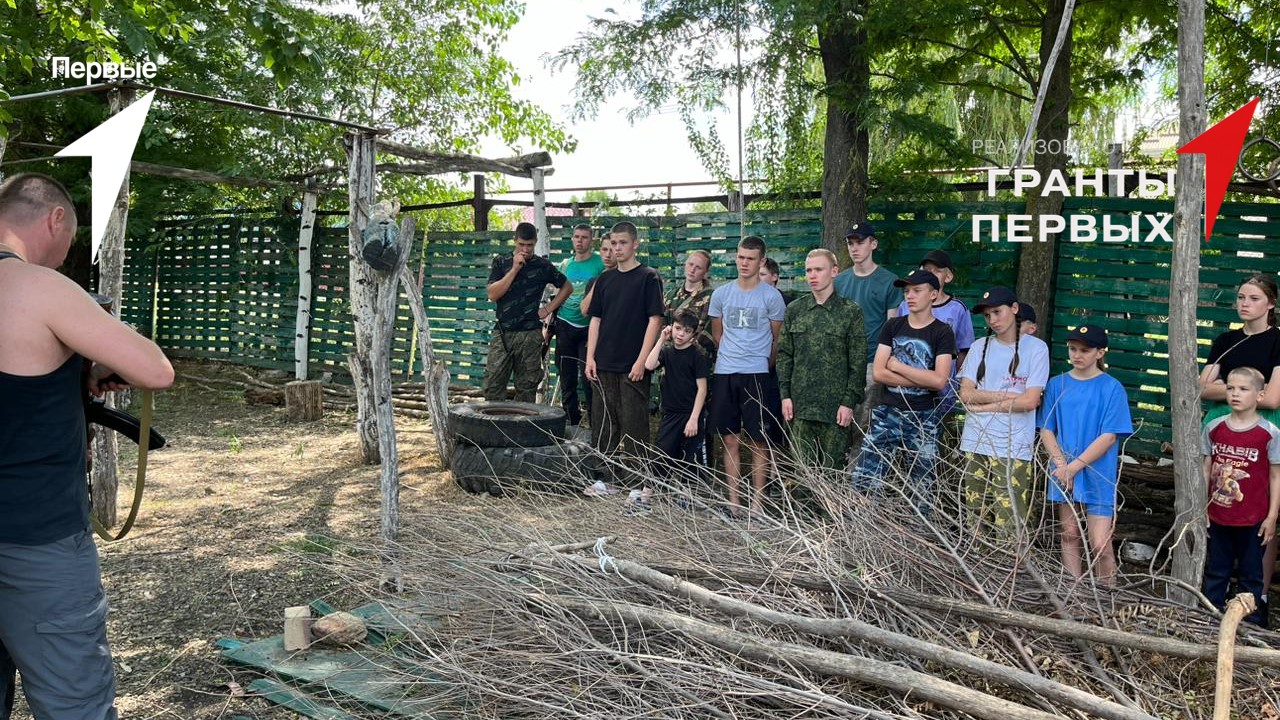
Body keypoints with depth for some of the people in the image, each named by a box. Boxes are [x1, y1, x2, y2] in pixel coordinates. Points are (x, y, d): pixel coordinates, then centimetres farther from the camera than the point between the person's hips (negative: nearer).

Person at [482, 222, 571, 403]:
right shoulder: (501, 262, 6)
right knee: (493, 385, -4)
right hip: (502, 333, 1)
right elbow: (492, 295, -5)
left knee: (526, 388, 3)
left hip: (530, 335, 0)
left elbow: (567, 287, 15)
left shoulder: (543, 266, 5)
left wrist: (548, 309, 5)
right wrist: (515, 269, -10)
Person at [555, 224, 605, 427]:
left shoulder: (600, 264, -4)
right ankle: (571, 421, 21)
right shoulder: (565, 264, 11)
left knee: (589, 377, -7)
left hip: (588, 327, -5)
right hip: (565, 326, 5)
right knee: (567, 378, 9)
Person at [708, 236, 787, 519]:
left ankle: (757, 503, 8)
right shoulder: (721, 293, 8)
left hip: (757, 375, -3)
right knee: (730, 440, 6)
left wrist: (764, 365, 8)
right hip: (725, 374, 3)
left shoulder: (771, 296, -2)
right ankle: (733, 502, 14)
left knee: (759, 441, 1)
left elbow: (776, 339, 5)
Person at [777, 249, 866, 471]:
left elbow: (858, 362, -2)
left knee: (833, 469, 2)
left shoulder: (851, 311, -1)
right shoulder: (794, 310, 9)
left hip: (835, 406, -3)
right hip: (800, 404, 3)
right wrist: (785, 395, 2)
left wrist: (849, 402, -8)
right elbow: (784, 355, 9)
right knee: (804, 469, 7)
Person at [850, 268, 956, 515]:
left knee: (920, 489, 6)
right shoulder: (892, 326, 7)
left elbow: (939, 381, -14)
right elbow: (878, 373, -2)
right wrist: (922, 380, -8)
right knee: (863, 479, -3)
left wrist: (897, 366, -8)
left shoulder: (942, 333, -2)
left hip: (923, 419, -2)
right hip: (887, 412, 3)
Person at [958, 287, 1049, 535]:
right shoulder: (980, 347, 10)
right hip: (975, 443, 4)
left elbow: (1030, 401, -8)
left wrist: (984, 405, -4)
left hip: (1014, 449, -4)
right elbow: (966, 393, 1)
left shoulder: (1036, 348, 0)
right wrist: (1007, 396, -9)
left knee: (1009, 527, -8)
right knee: (975, 522, 7)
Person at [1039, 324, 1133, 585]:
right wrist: (1061, 463, -11)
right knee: (1070, 535, 11)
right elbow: (1046, 429, 4)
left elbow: (1109, 436, -10)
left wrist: (1075, 466, -15)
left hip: (1097, 475, -3)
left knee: (1100, 543, -6)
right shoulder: (1056, 384, 6)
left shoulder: (1111, 388, -4)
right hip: (1063, 473, 3)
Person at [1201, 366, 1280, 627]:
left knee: (1251, 575, 11)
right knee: (1215, 572, 14)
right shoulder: (1214, 428, -1)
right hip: (1218, 517, 3)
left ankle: (1252, 625, 22)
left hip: (1253, 520, -3)